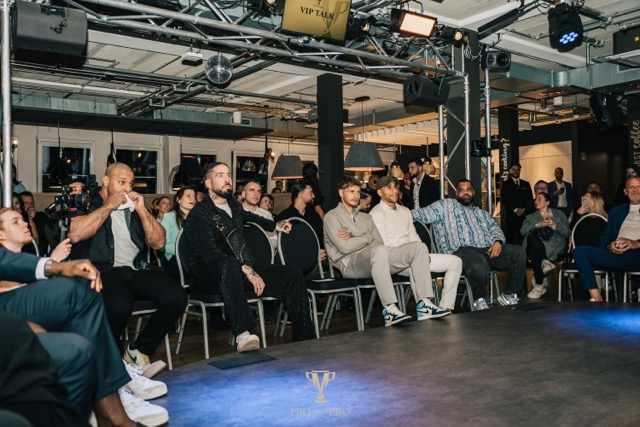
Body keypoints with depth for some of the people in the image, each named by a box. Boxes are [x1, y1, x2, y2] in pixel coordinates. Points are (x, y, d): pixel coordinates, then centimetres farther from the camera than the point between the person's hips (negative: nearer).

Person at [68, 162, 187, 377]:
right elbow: (75, 235, -15)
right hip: (103, 271, -5)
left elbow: (158, 242, 11)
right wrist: (108, 206, -7)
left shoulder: (133, 207, 19)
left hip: (137, 270, 5)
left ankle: (138, 351, -3)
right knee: (120, 304, -37)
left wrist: (141, 210, -1)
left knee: (176, 297, -22)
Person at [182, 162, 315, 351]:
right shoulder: (198, 215, -6)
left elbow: (249, 216, 45)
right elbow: (210, 254, -21)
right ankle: (243, 334, -52)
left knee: (293, 273, -9)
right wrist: (246, 270, -29)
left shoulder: (234, 206, 18)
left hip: (244, 271, 7)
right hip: (210, 277, -7)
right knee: (229, 264, -42)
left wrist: (275, 226, 44)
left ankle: (304, 339, -13)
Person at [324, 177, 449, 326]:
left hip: (373, 258, 7)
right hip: (349, 263, -7)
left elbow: (380, 243, 13)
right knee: (379, 251, -41)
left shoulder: (366, 218, 29)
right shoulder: (332, 217, 7)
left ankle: (424, 305, -19)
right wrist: (367, 238, 3)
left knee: (419, 247, -10)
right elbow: (345, 247, -10)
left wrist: (355, 240, -4)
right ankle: (389, 310, -44)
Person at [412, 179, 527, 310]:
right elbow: (423, 213, 7)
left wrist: (497, 241, -4)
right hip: (462, 250, -5)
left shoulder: (483, 214, 32)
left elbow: (495, 230, 20)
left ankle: (509, 295, -3)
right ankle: (479, 299, -7)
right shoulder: (446, 205, 18)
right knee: (479, 268, -38)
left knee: (519, 252, -18)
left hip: (488, 249, 5)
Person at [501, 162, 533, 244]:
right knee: (509, 239, -8)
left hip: (524, 215, 2)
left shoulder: (526, 184, 18)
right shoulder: (506, 184, 9)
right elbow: (504, 199, -1)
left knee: (523, 238, -4)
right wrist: (515, 210, -8)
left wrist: (523, 209, -3)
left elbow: (530, 199, 12)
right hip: (511, 215, -2)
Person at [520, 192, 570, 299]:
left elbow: (566, 232, 7)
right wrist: (538, 225, -12)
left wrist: (555, 226, -11)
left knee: (533, 253, -36)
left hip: (555, 247, -2)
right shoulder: (531, 217, 24)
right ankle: (545, 262, -33)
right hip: (536, 247, 2)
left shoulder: (558, 214, 22)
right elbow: (523, 231, 2)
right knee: (531, 235, -35)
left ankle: (539, 285, -27)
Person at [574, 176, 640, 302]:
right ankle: (596, 298, -26)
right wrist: (609, 247, -3)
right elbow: (605, 237, 22)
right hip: (618, 254, 4)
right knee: (579, 251, -18)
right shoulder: (616, 211, 29)